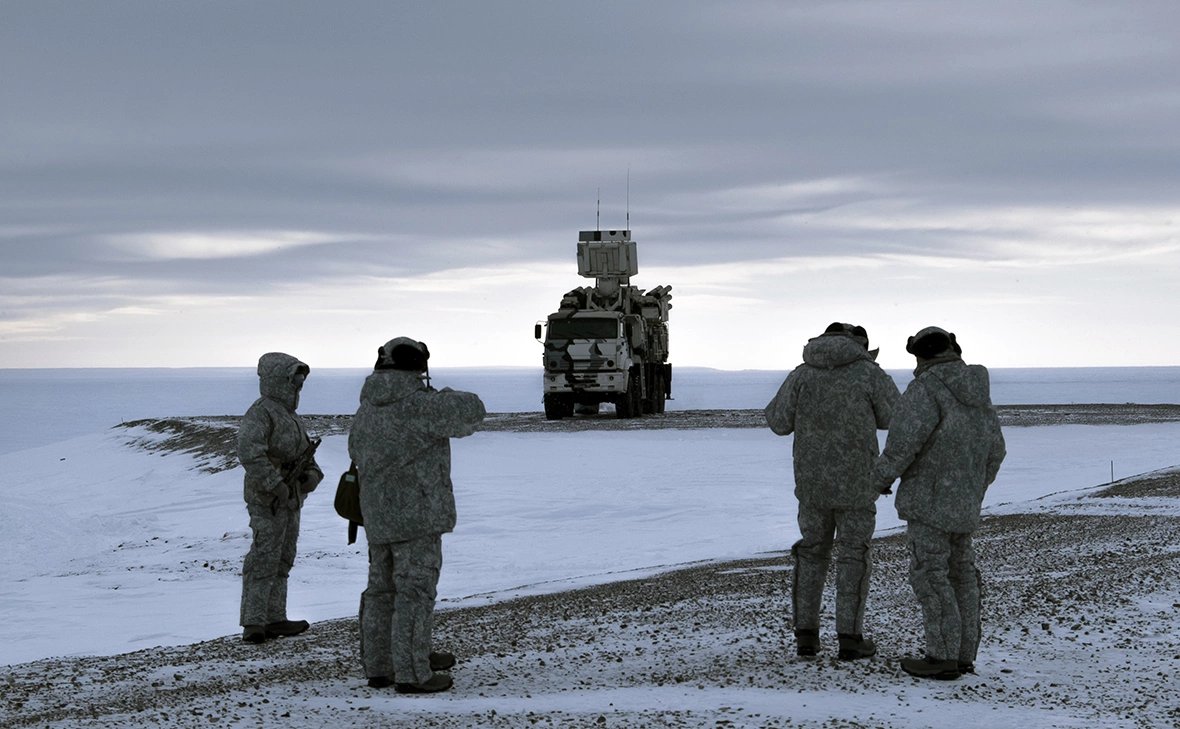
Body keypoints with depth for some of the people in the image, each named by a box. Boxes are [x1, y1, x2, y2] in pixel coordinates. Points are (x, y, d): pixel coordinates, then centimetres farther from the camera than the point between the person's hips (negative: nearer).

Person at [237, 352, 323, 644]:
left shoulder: (288, 415, 18)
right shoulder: (260, 412, -13)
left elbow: (304, 453, 24)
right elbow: (249, 452, -26)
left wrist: (312, 473, 3)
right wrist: (275, 485, -26)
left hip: (289, 501, 10)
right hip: (268, 500, -10)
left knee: (282, 561, 11)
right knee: (263, 561, -11)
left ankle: (275, 619, 16)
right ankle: (253, 624, -11)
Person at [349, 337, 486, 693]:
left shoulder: (366, 411, 7)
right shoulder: (418, 406, -16)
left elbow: (358, 454, 21)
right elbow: (472, 411, -7)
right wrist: (447, 397, 11)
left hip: (378, 516, 8)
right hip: (417, 513, -8)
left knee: (382, 590, 15)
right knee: (415, 592, -4)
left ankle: (377, 666, 22)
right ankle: (411, 674, -3)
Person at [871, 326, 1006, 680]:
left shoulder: (926, 390, -14)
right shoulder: (977, 394, 11)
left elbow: (903, 442, -21)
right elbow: (994, 449, 16)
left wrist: (882, 477, -4)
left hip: (930, 497, -8)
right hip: (964, 502, 8)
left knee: (930, 575, -4)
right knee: (960, 574, 12)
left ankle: (942, 657, -6)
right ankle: (964, 654, 15)